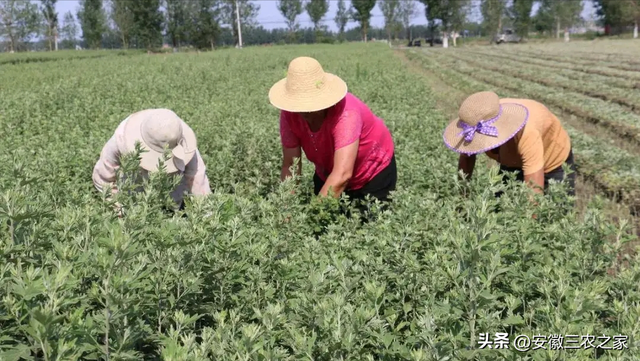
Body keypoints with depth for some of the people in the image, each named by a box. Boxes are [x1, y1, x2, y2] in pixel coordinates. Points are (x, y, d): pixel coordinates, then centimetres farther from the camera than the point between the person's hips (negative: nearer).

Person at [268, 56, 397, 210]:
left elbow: (342, 175, -46)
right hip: (329, 176, 4)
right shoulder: (289, 114, -23)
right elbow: (290, 166, -20)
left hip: (374, 171, -4)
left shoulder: (345, 112, -37)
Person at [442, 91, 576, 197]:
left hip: (555, 163, -4)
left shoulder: (528, 135, -44)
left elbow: (535, 193, -47)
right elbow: (467, 155, -8)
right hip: (513, 164, 4)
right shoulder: (478, 123, -29)